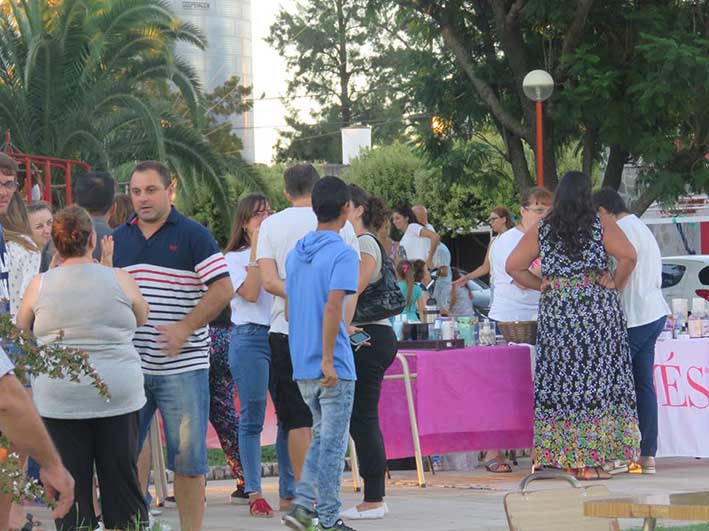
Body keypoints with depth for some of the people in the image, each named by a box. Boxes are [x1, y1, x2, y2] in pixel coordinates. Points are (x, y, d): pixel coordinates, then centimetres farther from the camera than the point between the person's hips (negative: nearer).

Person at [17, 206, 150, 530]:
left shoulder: (39, 285, -2)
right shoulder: (119, 280, -4)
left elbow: (21, 329, 13)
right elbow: (142, 317, 14)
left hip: (58, 398, 0)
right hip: (117, 394, 0)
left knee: (71, 484, 4)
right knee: (122, 482, 7)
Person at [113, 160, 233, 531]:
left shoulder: (192, 236, -2)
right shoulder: (119, 239, 11)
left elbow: (222, 289, -8)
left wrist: (185, 328, -18)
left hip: (182, 367, -4)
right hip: (128, 366, 4)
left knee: (188, 459, 1)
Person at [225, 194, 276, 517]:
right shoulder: (235, 258, 5)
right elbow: (250, 293, -11)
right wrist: (257, 248, -10)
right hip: (250, 338, -3)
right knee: (252, 419, -4)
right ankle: (254, 494, 0)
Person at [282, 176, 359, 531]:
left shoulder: (295, 253, 11)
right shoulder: (343, 254, -13)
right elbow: (332, 308, -24)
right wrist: (328, 360, -22)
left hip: (301, 365, 7)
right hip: (333, 368, -7)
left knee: (322, 436, 19)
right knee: (333, 443, 1)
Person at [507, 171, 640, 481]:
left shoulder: (541, 231, 8)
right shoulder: (601, 225, -1)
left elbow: (513, 266, 7)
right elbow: (628, 256, -13)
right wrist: (616, 284, 1)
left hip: (556, 311, 3)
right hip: (598, 309, -3)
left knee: (562, 379, 6)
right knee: (597, 378, 0)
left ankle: (569, 459, 6)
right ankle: (591, 460, -4)